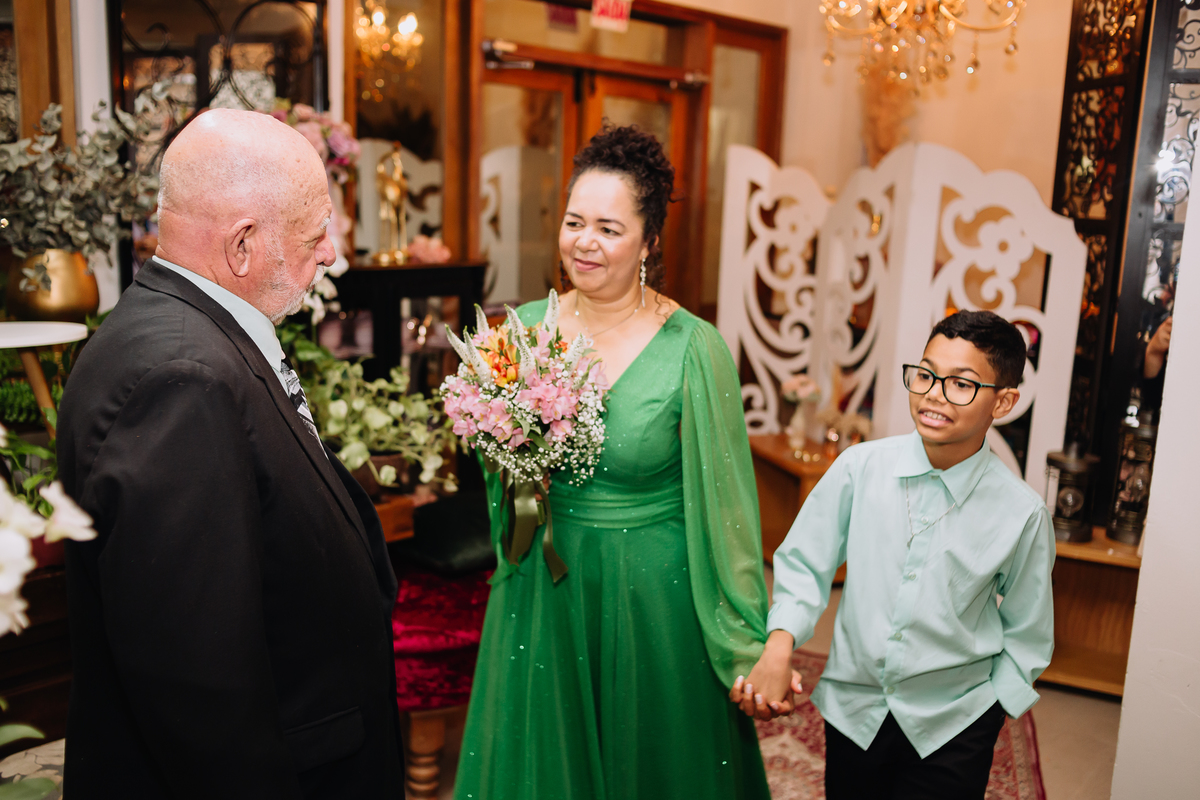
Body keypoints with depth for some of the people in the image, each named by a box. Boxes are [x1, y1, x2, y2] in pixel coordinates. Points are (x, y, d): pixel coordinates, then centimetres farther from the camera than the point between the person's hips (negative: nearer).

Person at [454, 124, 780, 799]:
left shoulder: (694, 350, -15)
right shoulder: (525, 327, -2)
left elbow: (724, 508, -10)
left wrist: (750, 651, -7)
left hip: (653, 597, -3)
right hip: (541, 591, 4)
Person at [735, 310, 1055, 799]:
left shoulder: (1023, 514, -12)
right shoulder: (860, 467, -12)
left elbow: (1026, 639, 2)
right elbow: (804, 564, -2)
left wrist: (987, 713, -1)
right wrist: (779, 647, -15)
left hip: (952, 729, -1)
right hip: (854, 705, 1)